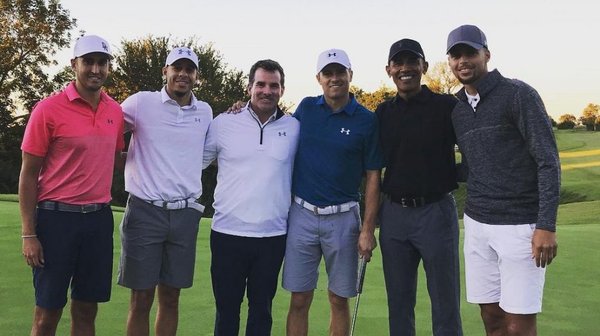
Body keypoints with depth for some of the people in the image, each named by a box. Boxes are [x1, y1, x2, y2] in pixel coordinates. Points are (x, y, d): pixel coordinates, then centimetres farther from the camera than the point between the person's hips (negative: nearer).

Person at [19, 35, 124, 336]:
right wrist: (28, 234, -9)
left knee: (86, 311, 12)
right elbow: (28, 174, -6)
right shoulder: (48, 110, -7)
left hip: (99, 218, 4)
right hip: (57, 218, -4)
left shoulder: (115, 111, 6)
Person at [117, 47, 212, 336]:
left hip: (185, 213, 3)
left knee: (170, 298, 11)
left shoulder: (205, 112, 11)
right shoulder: (142, 102, -1)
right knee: (141, 299, 3)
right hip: (145, 211, -3)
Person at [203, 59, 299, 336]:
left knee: (261, 310, 14)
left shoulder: (294, 128, 2)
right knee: (226, 310, 10)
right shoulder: (223, 124, -1)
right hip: (228, 233, -1)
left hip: (273, 236, 1)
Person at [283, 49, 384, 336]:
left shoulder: (367, 120, -3)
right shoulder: (305, 108, 5)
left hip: (342, 217, -1)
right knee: (299, 300, 5)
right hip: (302, 213, 2)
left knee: (339, 300, 8)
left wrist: (368, 229, -7)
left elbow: (373, 177, -2)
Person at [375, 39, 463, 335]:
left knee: (445, 304, 4)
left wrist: (447, 175, -13)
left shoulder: (447, 107, -4)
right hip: (393, 213, 4)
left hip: (435, 211, -3)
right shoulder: (382, 113, 8)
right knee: (398, 304, 13)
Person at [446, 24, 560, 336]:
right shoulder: (457, 110, 11)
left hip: (520, 224, -6)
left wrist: (546, 225, -17)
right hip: (476, 223, 6)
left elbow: (548, 161, -12)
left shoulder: (518, 94, -8)